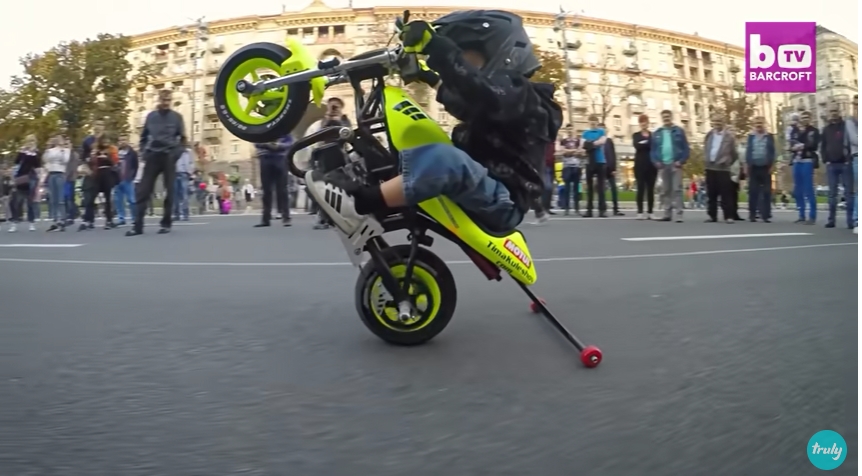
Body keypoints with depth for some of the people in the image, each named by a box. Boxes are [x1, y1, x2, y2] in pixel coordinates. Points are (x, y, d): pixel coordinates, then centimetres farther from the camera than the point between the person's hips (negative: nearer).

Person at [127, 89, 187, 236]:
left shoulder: (177, 117, 5)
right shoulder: (151, 116, 10)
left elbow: (183, 139, 6)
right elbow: (143, 137, 16)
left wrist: (176, 154, -6)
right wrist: (144, 153, 3)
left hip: (169, 158, -1)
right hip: (152, 157, 2)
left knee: (169, 191, 1)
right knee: (143, 191, -5)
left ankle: (166, 224, 9)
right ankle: (138, 225, -6)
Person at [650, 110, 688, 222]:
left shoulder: (679, 131, 3)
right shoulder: (657, 133, 12)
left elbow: (685, 148, 0)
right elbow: (653, 149, 9)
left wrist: (681, 161, -12)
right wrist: (656, 162, -6)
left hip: (675, 164, -4)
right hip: (662, 165, 4)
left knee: (677, 189, -8)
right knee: (665, 191, 8)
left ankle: (679, 214, -9)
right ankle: (667, 214, 14)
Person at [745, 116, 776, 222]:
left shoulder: (770, 136, 6)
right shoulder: (751, 136, 9)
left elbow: (772, 152, 3)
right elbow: (748, 151, 8)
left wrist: (772, 165, -5)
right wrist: (747, 165, 1)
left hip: (765, 167, -1)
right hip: (754, 167, 1)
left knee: (766, 192, 0)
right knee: (753, 191, 1)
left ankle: (766, 215, 2)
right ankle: (752, 214, 4)